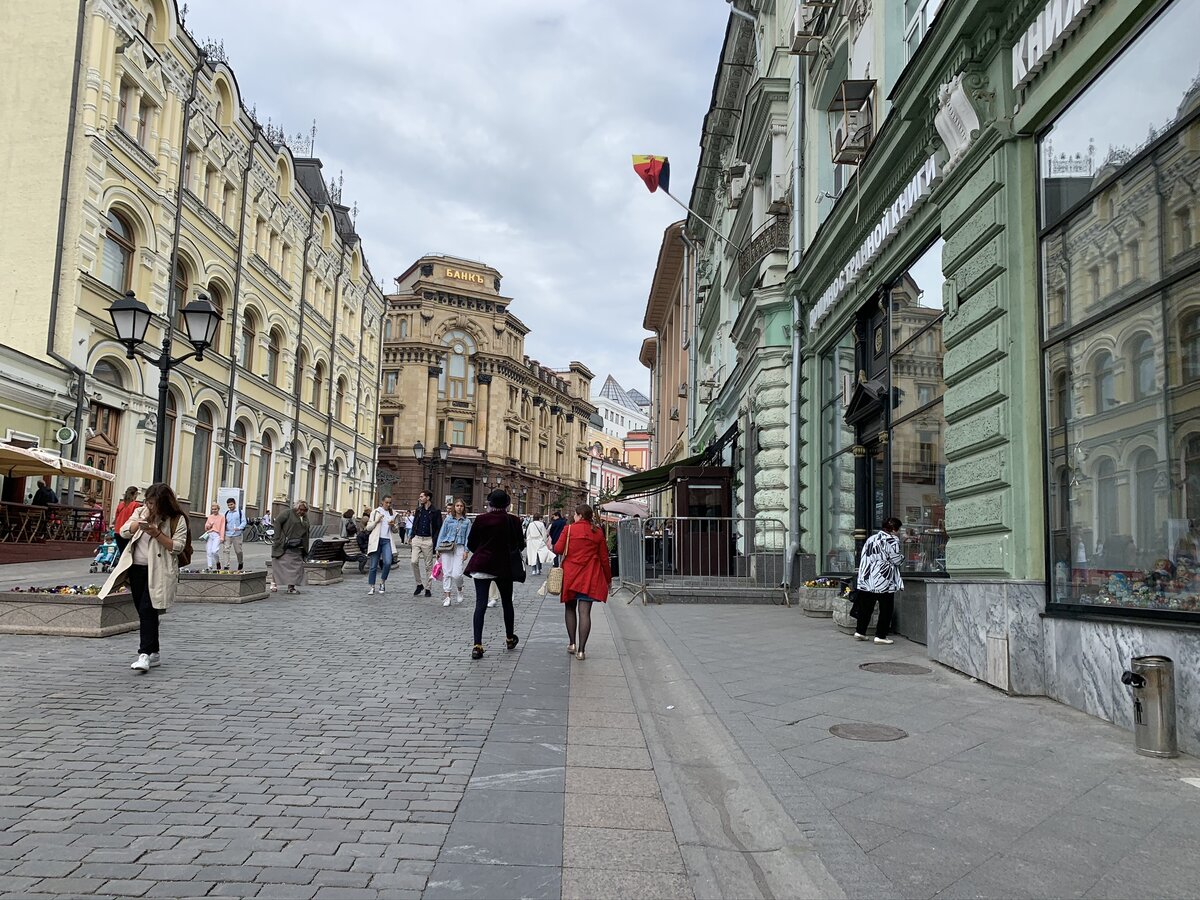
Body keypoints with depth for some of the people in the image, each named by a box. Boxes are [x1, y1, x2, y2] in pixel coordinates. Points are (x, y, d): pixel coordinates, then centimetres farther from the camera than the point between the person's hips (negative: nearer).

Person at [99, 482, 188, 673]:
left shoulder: (177, 519, -8)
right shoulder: (141, 511, 9)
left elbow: (177, 547, -12)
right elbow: (124, 532, 4)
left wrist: (157, 533, -21)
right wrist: (142, 522, -11)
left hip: (158, 571, -6)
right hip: (137, 567, 6)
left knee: (147, 610, -15)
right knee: (142, 611, 10)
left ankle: (145, 654, -16)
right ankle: (154, 652, 21)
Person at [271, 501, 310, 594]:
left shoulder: (305, 519, 16)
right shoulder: (287, 513, -2)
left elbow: (306, 534, 20)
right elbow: (277, 522, -11)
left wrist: (305, 549, 15)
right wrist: (279, 538, -17)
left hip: (297, 548, 6)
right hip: (284, 547, -6)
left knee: (296, 567, 3)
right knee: (280, 565, -2)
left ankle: (291, 587, 7)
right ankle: (274, 584, 7)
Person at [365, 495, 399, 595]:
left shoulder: (393, 514, 16)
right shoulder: (375, 512, 8)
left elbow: (395, 531, 21)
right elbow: (368, 528, 6)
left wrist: (393, 525, -1)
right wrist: (376, 521, -10)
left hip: (387, 541, 2)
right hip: (376, 540, -2)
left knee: (388, 562, -18)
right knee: (374, 565, -3)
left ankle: (382, 582, 2)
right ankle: (371, 586, 6)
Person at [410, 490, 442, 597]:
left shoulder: (436, 511, -3)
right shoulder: (418, 510, 11)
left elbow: (439, 528, -3)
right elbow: (414, 524, 17)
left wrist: (434, 540, -12)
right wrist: (412, 537, 8)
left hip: (428, 540, -4)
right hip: (417, 539, 4)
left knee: (428, 565, 2)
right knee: (414, 562, -8)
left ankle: (428, 589, 9)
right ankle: (419, 584, 9)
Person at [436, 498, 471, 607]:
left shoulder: (467, 522, 9)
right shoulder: (448, 520, 9)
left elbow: (467, 537, 7)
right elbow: (442, 534, 11)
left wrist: (466, 551, -3)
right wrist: (438, 549, 6)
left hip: (459, 548, -1)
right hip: (446, 547, 1)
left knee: (456, 574, -12)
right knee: (447, 573, -2)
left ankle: (459, 590, 19)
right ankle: (447, 597, 5)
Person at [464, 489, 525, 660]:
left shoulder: (481, 520, -6)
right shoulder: (513, 521, -6)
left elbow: (470, 544, 0)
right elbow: (521, 545, 0)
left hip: (481, 564, 0)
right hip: (504, 567, 0)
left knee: (480, 604, -2)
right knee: (507, 602, 18)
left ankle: (477, 645, -10)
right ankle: (510, 638, 33)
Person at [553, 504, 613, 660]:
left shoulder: (569, 529, -4)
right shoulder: (598, 532, 2)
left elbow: (558, 549, -9)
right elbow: (604, 558, 5)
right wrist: (608, 579, 14)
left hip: (570, 574, 0)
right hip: (589, 577, 1)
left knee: (570, 608, 18)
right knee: (584, 612, -2)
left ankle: (572, 643, 17)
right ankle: (581, 650, -4)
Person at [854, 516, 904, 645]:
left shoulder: (871, 539, 13)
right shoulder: (892, 541, -10)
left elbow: (864, 557, 15)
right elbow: (896, 560, -9)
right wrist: (902, 557, 12)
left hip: (867, 580, 7)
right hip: (884, 582, -7)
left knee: (866, 607, 13)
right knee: (885, 610, 2)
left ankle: (860, 632, 15)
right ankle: (880, 635, 2)